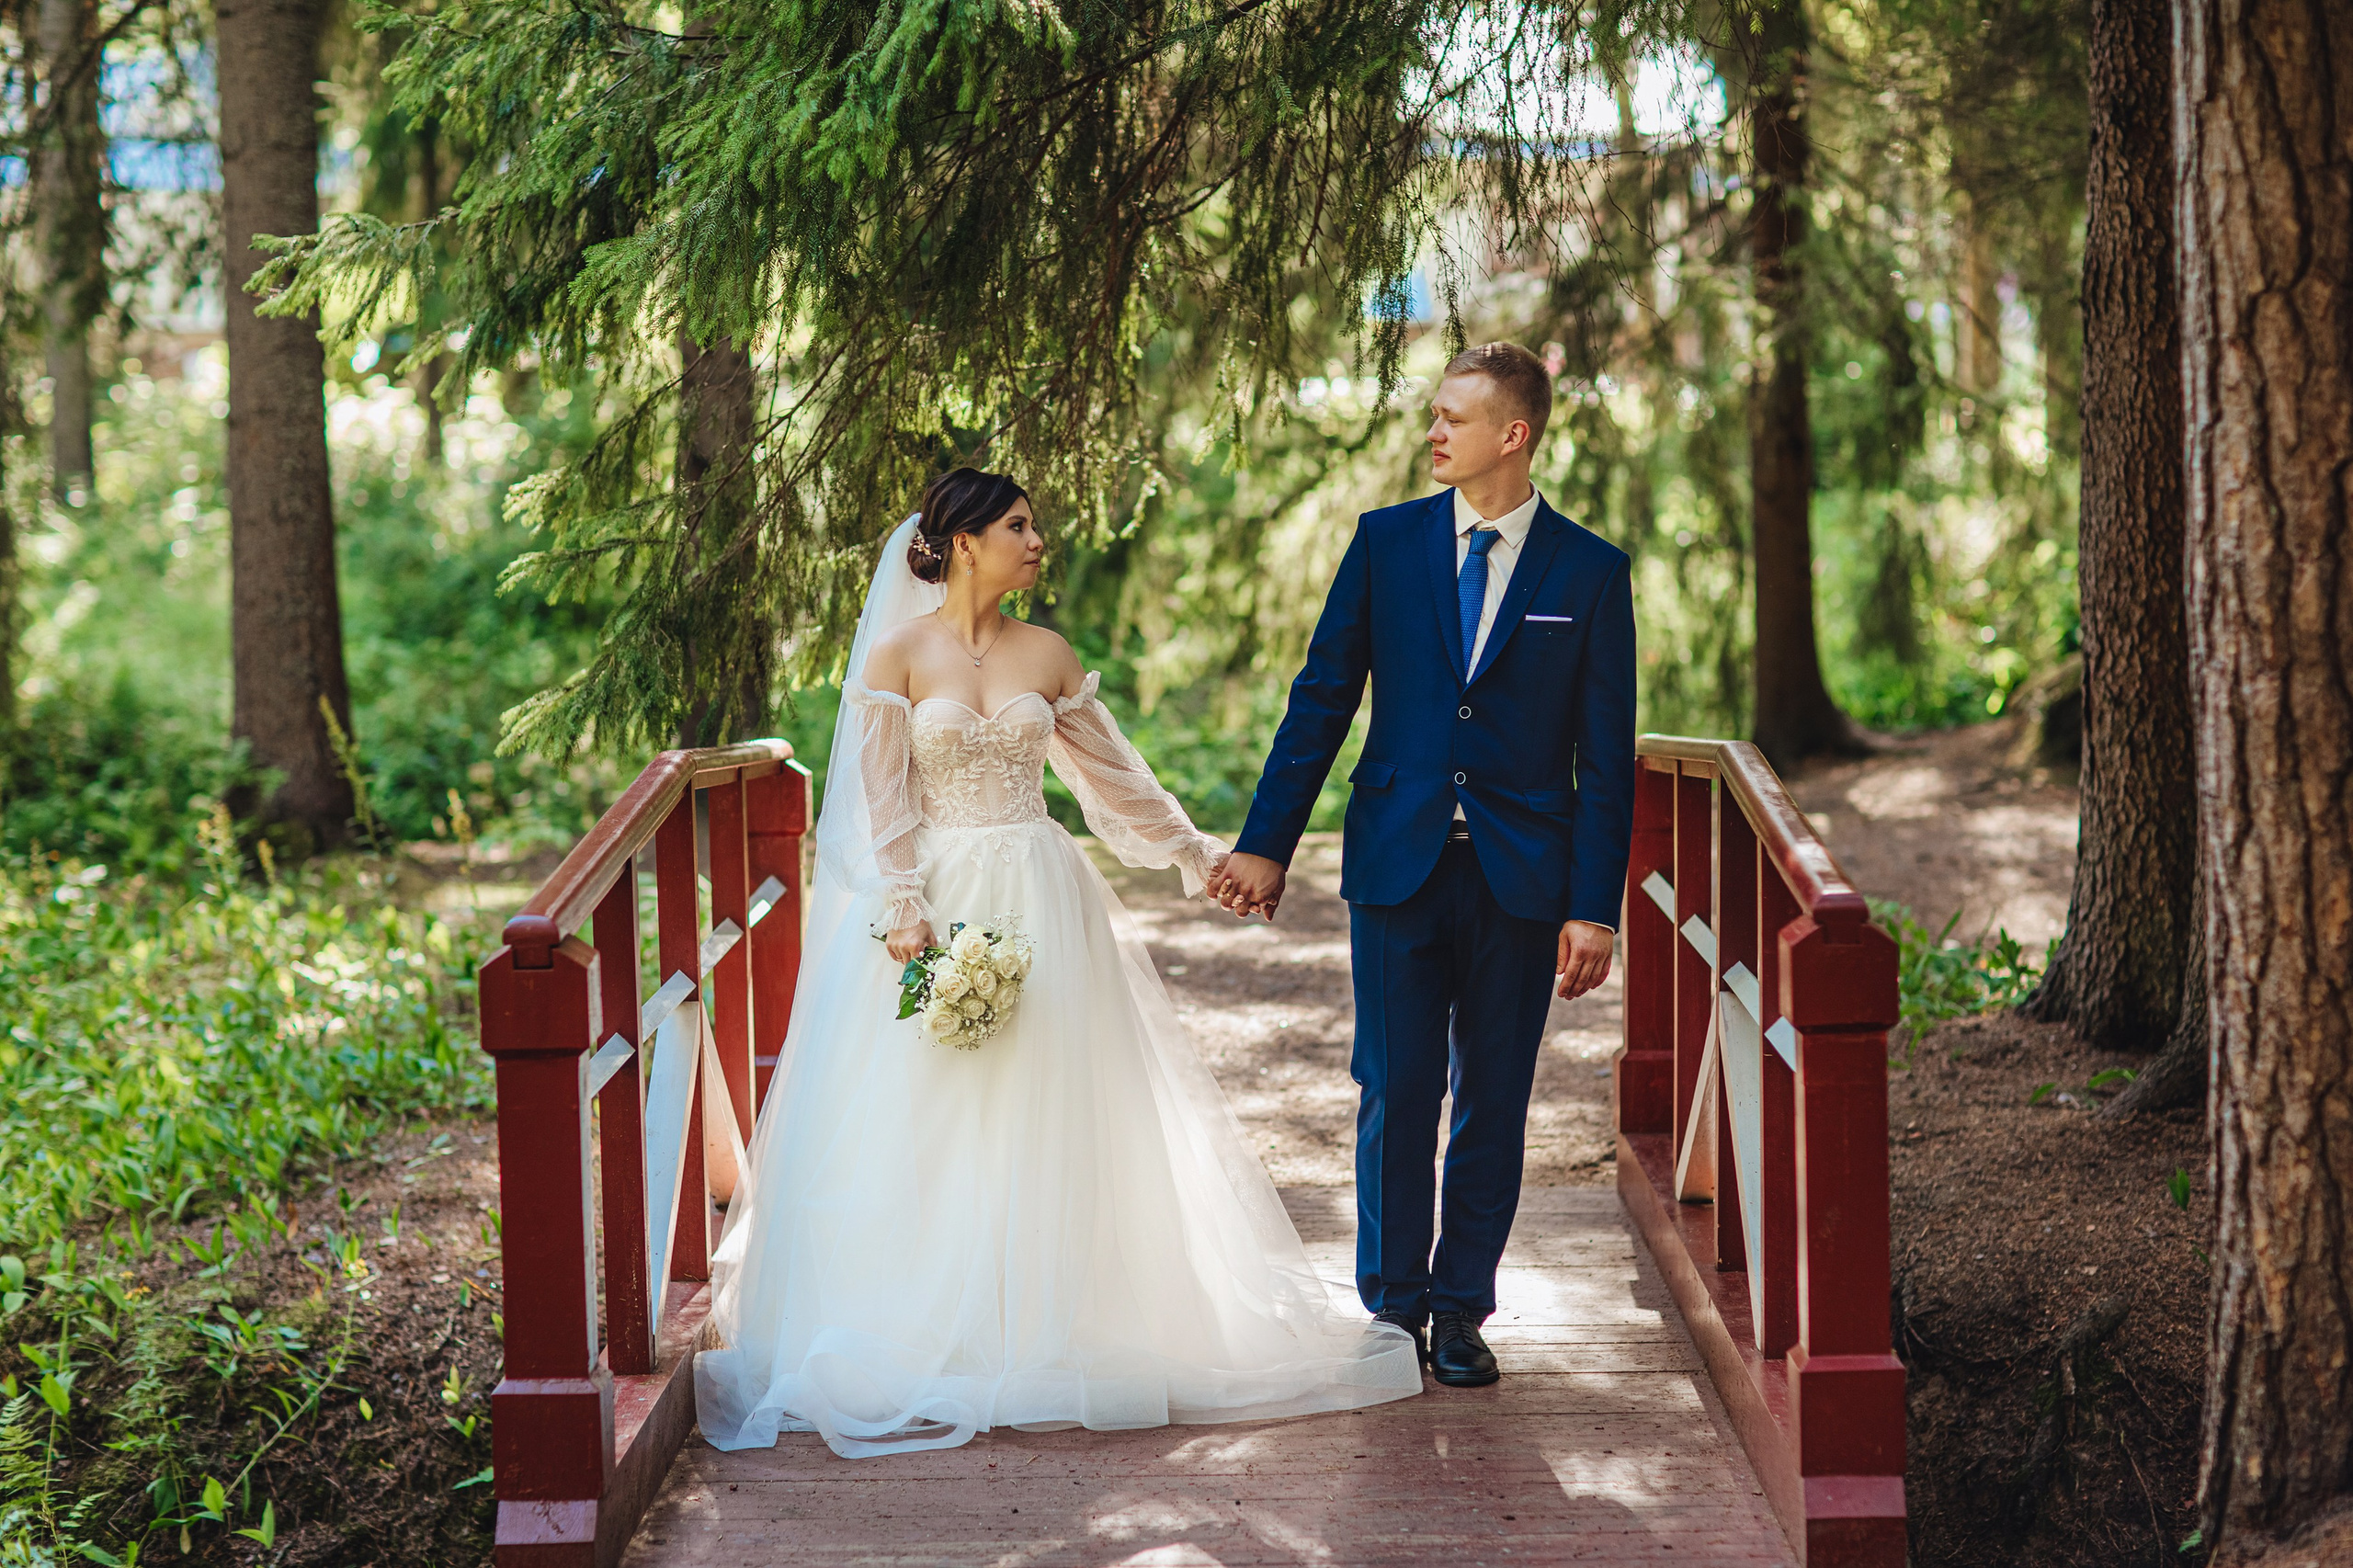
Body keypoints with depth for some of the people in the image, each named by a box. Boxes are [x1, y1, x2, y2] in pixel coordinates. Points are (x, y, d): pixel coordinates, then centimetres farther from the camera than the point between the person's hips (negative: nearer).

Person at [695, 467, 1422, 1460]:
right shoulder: (898, 657, -1)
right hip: (938, 906, -3)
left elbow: (1115, 778, 15)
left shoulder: (1047, 658, 8)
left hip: (1041, 904, 3)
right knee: (926, 1131, -3)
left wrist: (1198, 854, 14)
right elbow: (880, 804, -4)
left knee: (1045, 1121, 1)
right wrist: (903, 912, -15)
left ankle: (1042, 1331, 9)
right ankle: (925, 1337, 4)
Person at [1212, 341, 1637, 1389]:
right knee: (1395, 1093, 2)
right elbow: (1321, 701, 6)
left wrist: (1594, 907, -6)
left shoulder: (1589, 572, -1)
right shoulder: (1387, 542, 3)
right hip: (1397, 864, 1)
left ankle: (1461, 1310, 18)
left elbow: (1605, 754, -1)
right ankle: (1391, 1303, 14)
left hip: (1519, 873, 0)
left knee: (1493, 1103, 7)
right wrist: (1266, 844, 2)